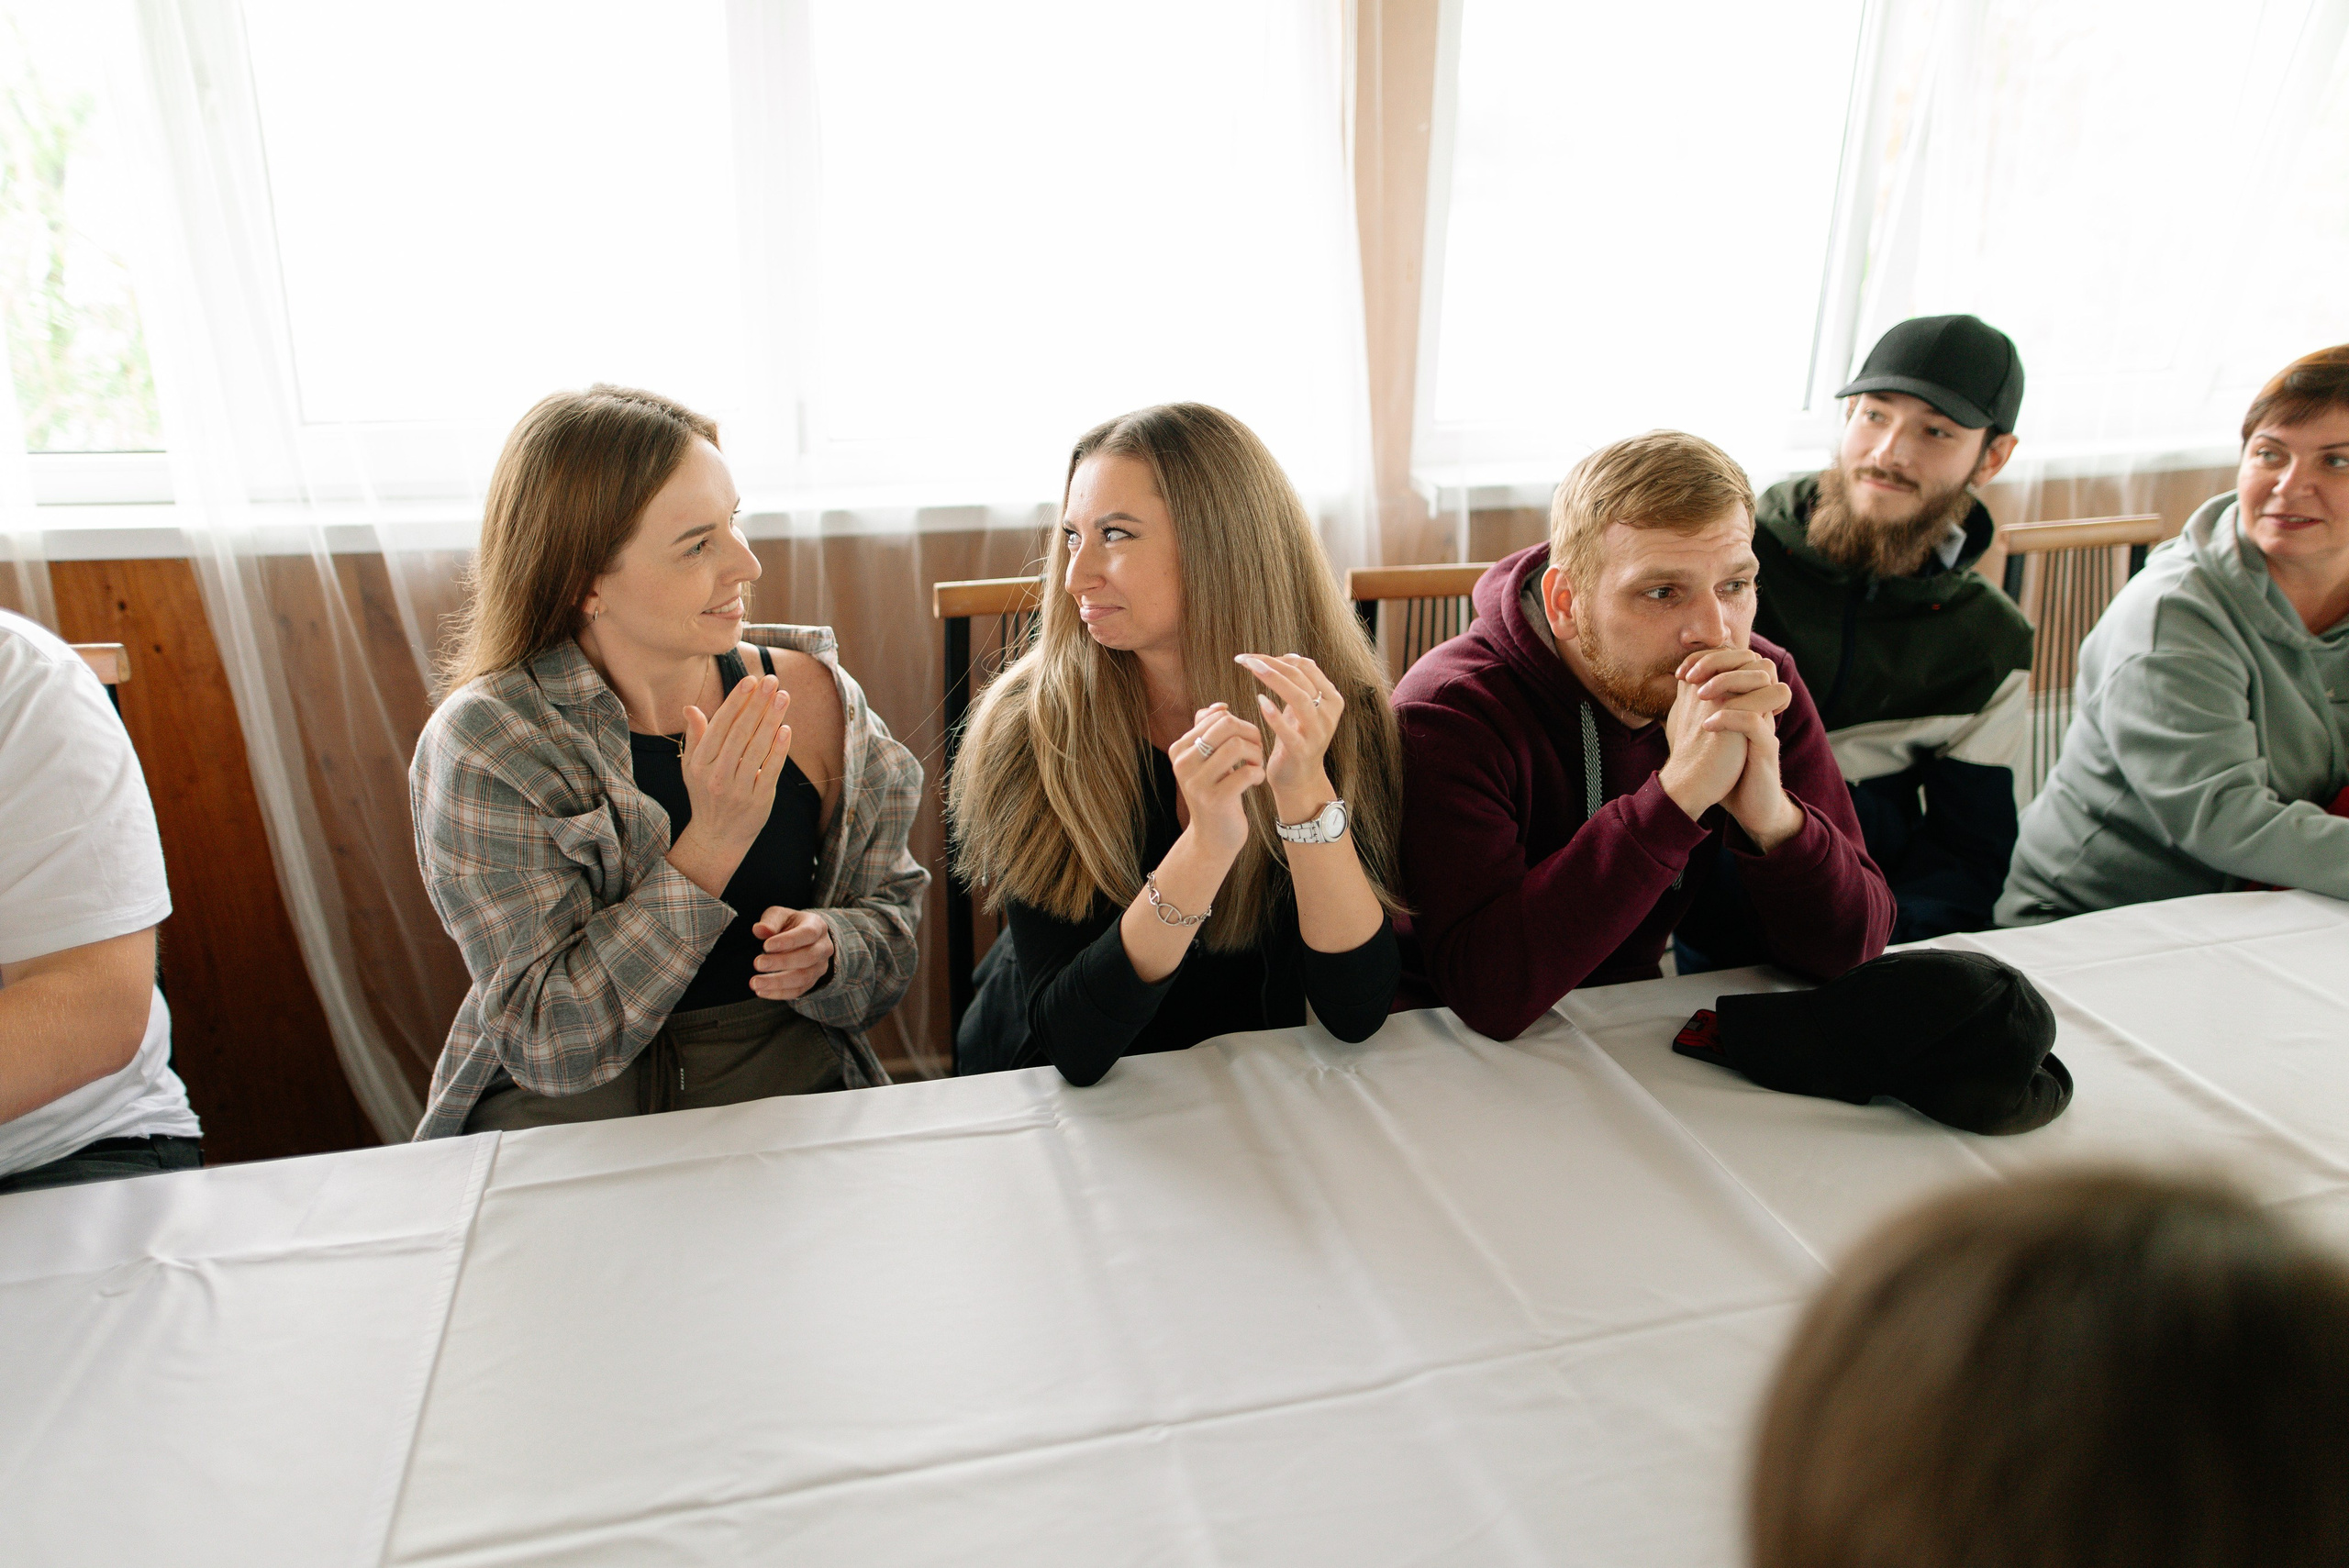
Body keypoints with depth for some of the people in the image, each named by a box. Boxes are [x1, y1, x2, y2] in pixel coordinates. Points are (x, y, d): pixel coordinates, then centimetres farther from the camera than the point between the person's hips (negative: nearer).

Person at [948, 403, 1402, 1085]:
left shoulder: (1341, 717, -10)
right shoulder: (1032, 723, -15)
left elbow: (1358, 1014, -14)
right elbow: (1070, 1044, -19)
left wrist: (1305, 792, -27)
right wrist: (1205, 846, -32)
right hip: (1047, 1101, -1)